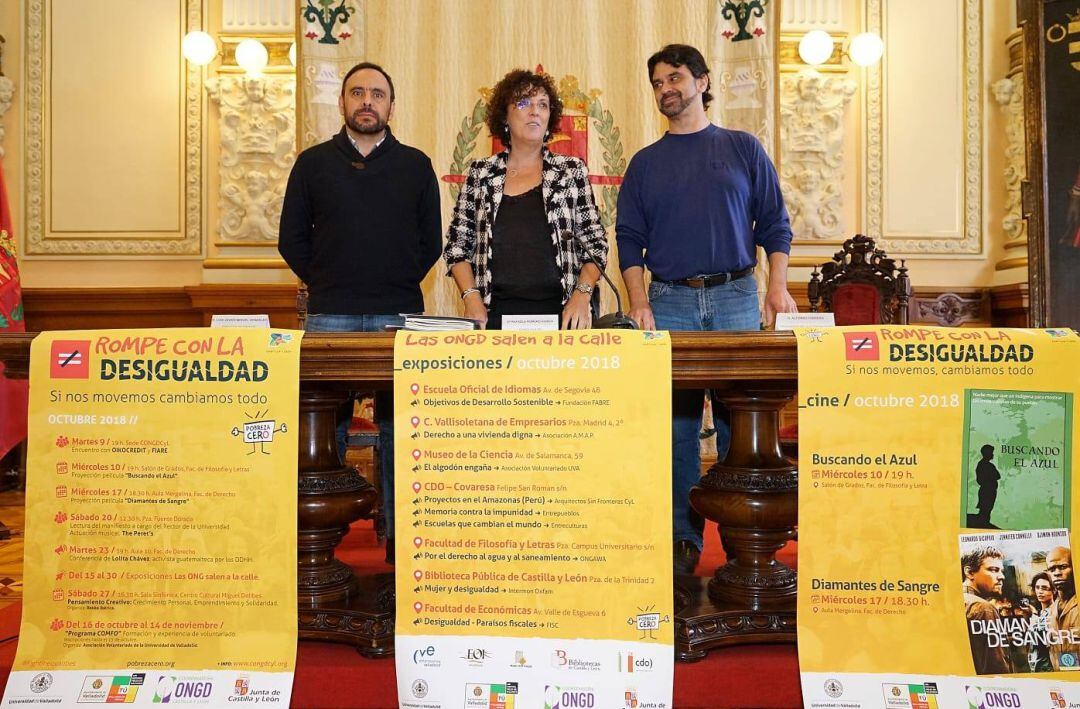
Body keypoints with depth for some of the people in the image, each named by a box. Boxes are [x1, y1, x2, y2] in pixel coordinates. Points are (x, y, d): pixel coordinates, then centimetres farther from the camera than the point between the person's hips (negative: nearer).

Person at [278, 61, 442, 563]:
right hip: (330, 317, 0)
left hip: (400, 319, 0)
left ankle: (400, 540, 11)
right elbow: (292, 239, 11)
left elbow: (431, 241, 13)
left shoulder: (415, 165, 12)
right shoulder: (313, 163, 11)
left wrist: (400, 287, 5)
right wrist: (325, 285, 4)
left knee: (398, 430, 2)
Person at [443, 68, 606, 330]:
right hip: (494, 313, 1)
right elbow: (457, 245, 8)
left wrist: (581, 294, -10)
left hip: (560, 312, 0)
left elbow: (595, 244, 5)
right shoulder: (481, 173, 7)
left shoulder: (571, 171, 5)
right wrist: (472, 297, -5)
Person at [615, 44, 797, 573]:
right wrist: (639, 302, -5)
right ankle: (684, 538, 8)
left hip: (736, 298, 0)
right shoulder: (645, 162, 13)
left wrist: (777, 285, -5)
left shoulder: (743, 148, 12)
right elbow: (629, 239, 9)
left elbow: (774, 222, 9)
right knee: (677, 423, 0)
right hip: (669, 301, 1)